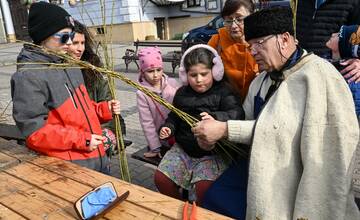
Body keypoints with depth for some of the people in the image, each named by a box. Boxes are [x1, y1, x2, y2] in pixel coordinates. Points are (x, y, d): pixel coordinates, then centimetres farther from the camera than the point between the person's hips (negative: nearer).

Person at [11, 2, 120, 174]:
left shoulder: (70, 66, 12)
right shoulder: (28, 76, -17)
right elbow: (34, 131, -20)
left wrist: (104, 109, 0)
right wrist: (82, 140, -21)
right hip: (67, 166, -8)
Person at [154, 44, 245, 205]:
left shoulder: (223, 92, -8)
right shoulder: (181, 93, 7)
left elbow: (237, 113, -24)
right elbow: (174, 117, 20)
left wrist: (216, 118, -44)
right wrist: (168, 128, -2)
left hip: (212, 153, -5)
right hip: (183, 149, 5)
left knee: (204, 188, -26)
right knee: (161, 178, -6)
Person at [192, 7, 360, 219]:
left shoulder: (317, 73, -16)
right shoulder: (261, 81, 7)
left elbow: (282, 128, -23)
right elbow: (251, 125, 4)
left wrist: (225, 129, -23)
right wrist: (216, 134, -13)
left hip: (296, 187, -6)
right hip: (265, 179, 6)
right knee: (207, 192, 0)